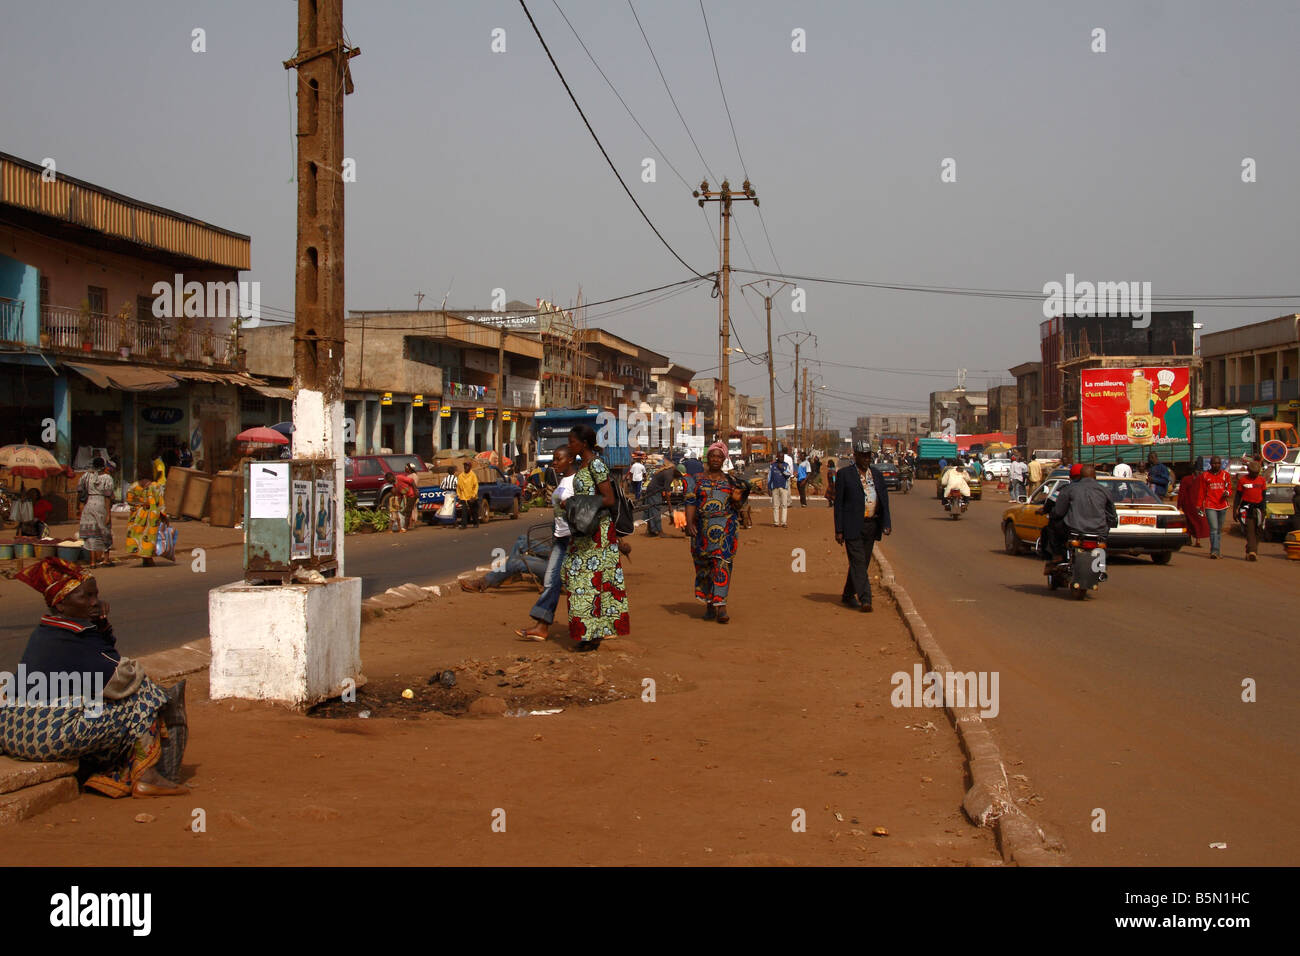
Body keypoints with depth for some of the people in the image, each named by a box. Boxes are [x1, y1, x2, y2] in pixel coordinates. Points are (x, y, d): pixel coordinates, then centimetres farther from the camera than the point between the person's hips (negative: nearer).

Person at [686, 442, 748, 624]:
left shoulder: (731, 481, 10)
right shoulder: (698, 481, 10)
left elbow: (738, 507, 12)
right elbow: (690, 503, 3)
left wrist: (737, 500, -11)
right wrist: (689, 523, -12)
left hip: (726, 528, -1)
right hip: (702, 529, 1)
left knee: (722, 565, -10)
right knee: (704, 566, 4)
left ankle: (721, 605, -15)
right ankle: (709, 605, 14)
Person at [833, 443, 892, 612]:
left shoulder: (877, 474, 12)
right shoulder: (844, 474, -2)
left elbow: (884, 500, 12)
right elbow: (838, 503, -3)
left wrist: (886, 524, -1)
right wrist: (838, 530, -8)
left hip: (871, 526, 5)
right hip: (853, 527, -5)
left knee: (862, 562, 12)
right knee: (858, 562, -10)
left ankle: (848, 595, 26)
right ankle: (865, 599, -14)